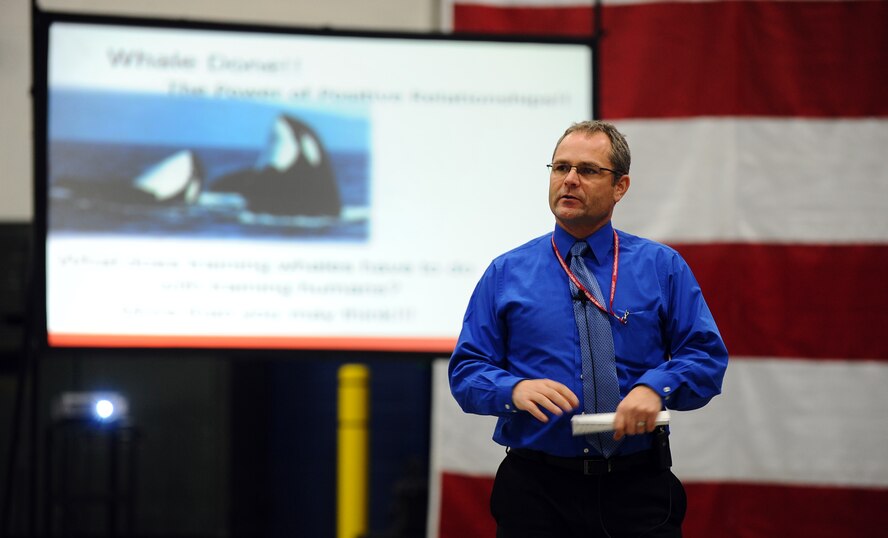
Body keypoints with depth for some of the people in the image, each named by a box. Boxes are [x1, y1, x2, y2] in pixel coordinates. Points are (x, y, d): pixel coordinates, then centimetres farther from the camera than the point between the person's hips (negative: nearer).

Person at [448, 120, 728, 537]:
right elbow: (467, 371, 2)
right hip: (535, 488, 0)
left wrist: (656, 388, -19)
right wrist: (516, 389, -19)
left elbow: (707, 358, 1)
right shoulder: (506, 274, 7)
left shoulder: (662, 267, 6)